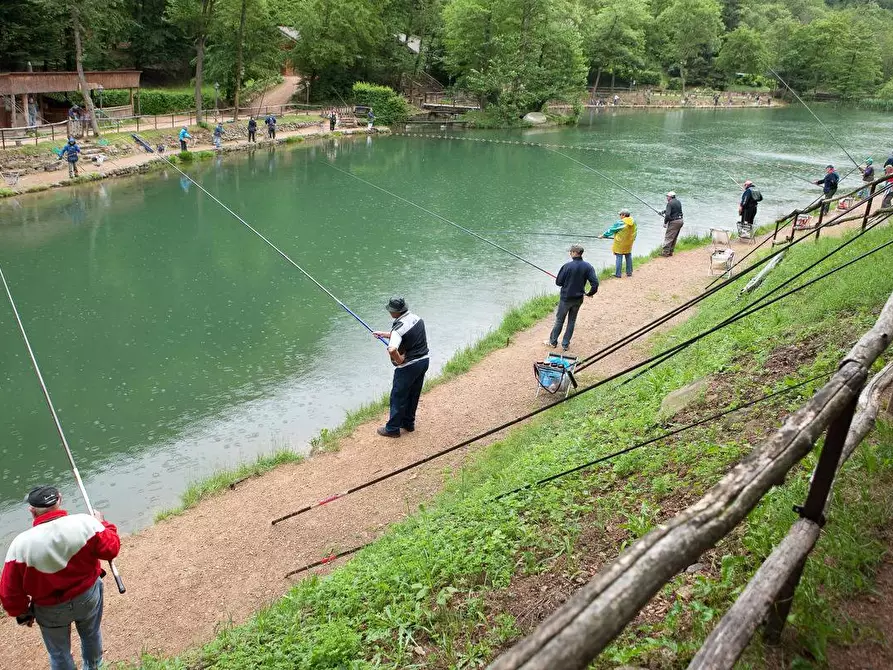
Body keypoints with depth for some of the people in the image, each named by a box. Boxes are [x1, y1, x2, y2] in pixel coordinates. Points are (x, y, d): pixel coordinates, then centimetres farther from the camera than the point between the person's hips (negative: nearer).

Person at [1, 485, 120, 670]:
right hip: (88, 596, 2)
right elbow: (111, 549, -12)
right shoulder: (86, 523, -26)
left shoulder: (21, 544, -25)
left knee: (59, 654, 24)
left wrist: (22, 614, 5)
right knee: (91, 635, 31)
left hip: (51, 610, -2)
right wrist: (103, 525, 5)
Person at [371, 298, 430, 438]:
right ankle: (408, 423, 36)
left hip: (408, 367, -8)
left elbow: (392, 350, -41)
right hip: (423, 361, 8)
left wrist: (399, 360, -22)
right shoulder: (417, 318, 1)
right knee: (413, 395, 21)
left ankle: (392, 428, 20)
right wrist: (385, 334, 17)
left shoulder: (399, 327, -25)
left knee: (398, 397, 8)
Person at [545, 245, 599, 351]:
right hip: (578, 299, 3)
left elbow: (558, 282, -12)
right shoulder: (588, 267, -8)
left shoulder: (567, 266, -19)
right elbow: (595, 283, -12)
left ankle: (553, 341, 24)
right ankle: (565, 344, 20)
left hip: (566, 298, -3)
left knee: (559, 320, 12)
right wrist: (590, 293, 5)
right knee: (572, 321, 15)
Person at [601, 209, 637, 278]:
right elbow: (634, 233, 9)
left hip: (620, 243, -6)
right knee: (628, 257, 16)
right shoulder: (633, 222, 0)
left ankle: (617, 274, 4)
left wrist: (603, 235, 4)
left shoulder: (619, 223, -18)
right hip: (629, 243, 6)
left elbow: (611, 230, -8)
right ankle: (629, 272, 24)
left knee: (619, 258, 0)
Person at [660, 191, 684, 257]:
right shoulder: (678, 202, 13)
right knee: (674, 238, 14)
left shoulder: (670, 203, -14)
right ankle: (670, 252, 18)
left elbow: (668, 214, -22)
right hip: (680, 221, 9)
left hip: (674, 222, -9)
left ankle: (665, 252, -8)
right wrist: (664, 211, 26)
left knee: (668, 237, -6)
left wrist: (665, 223, -11)